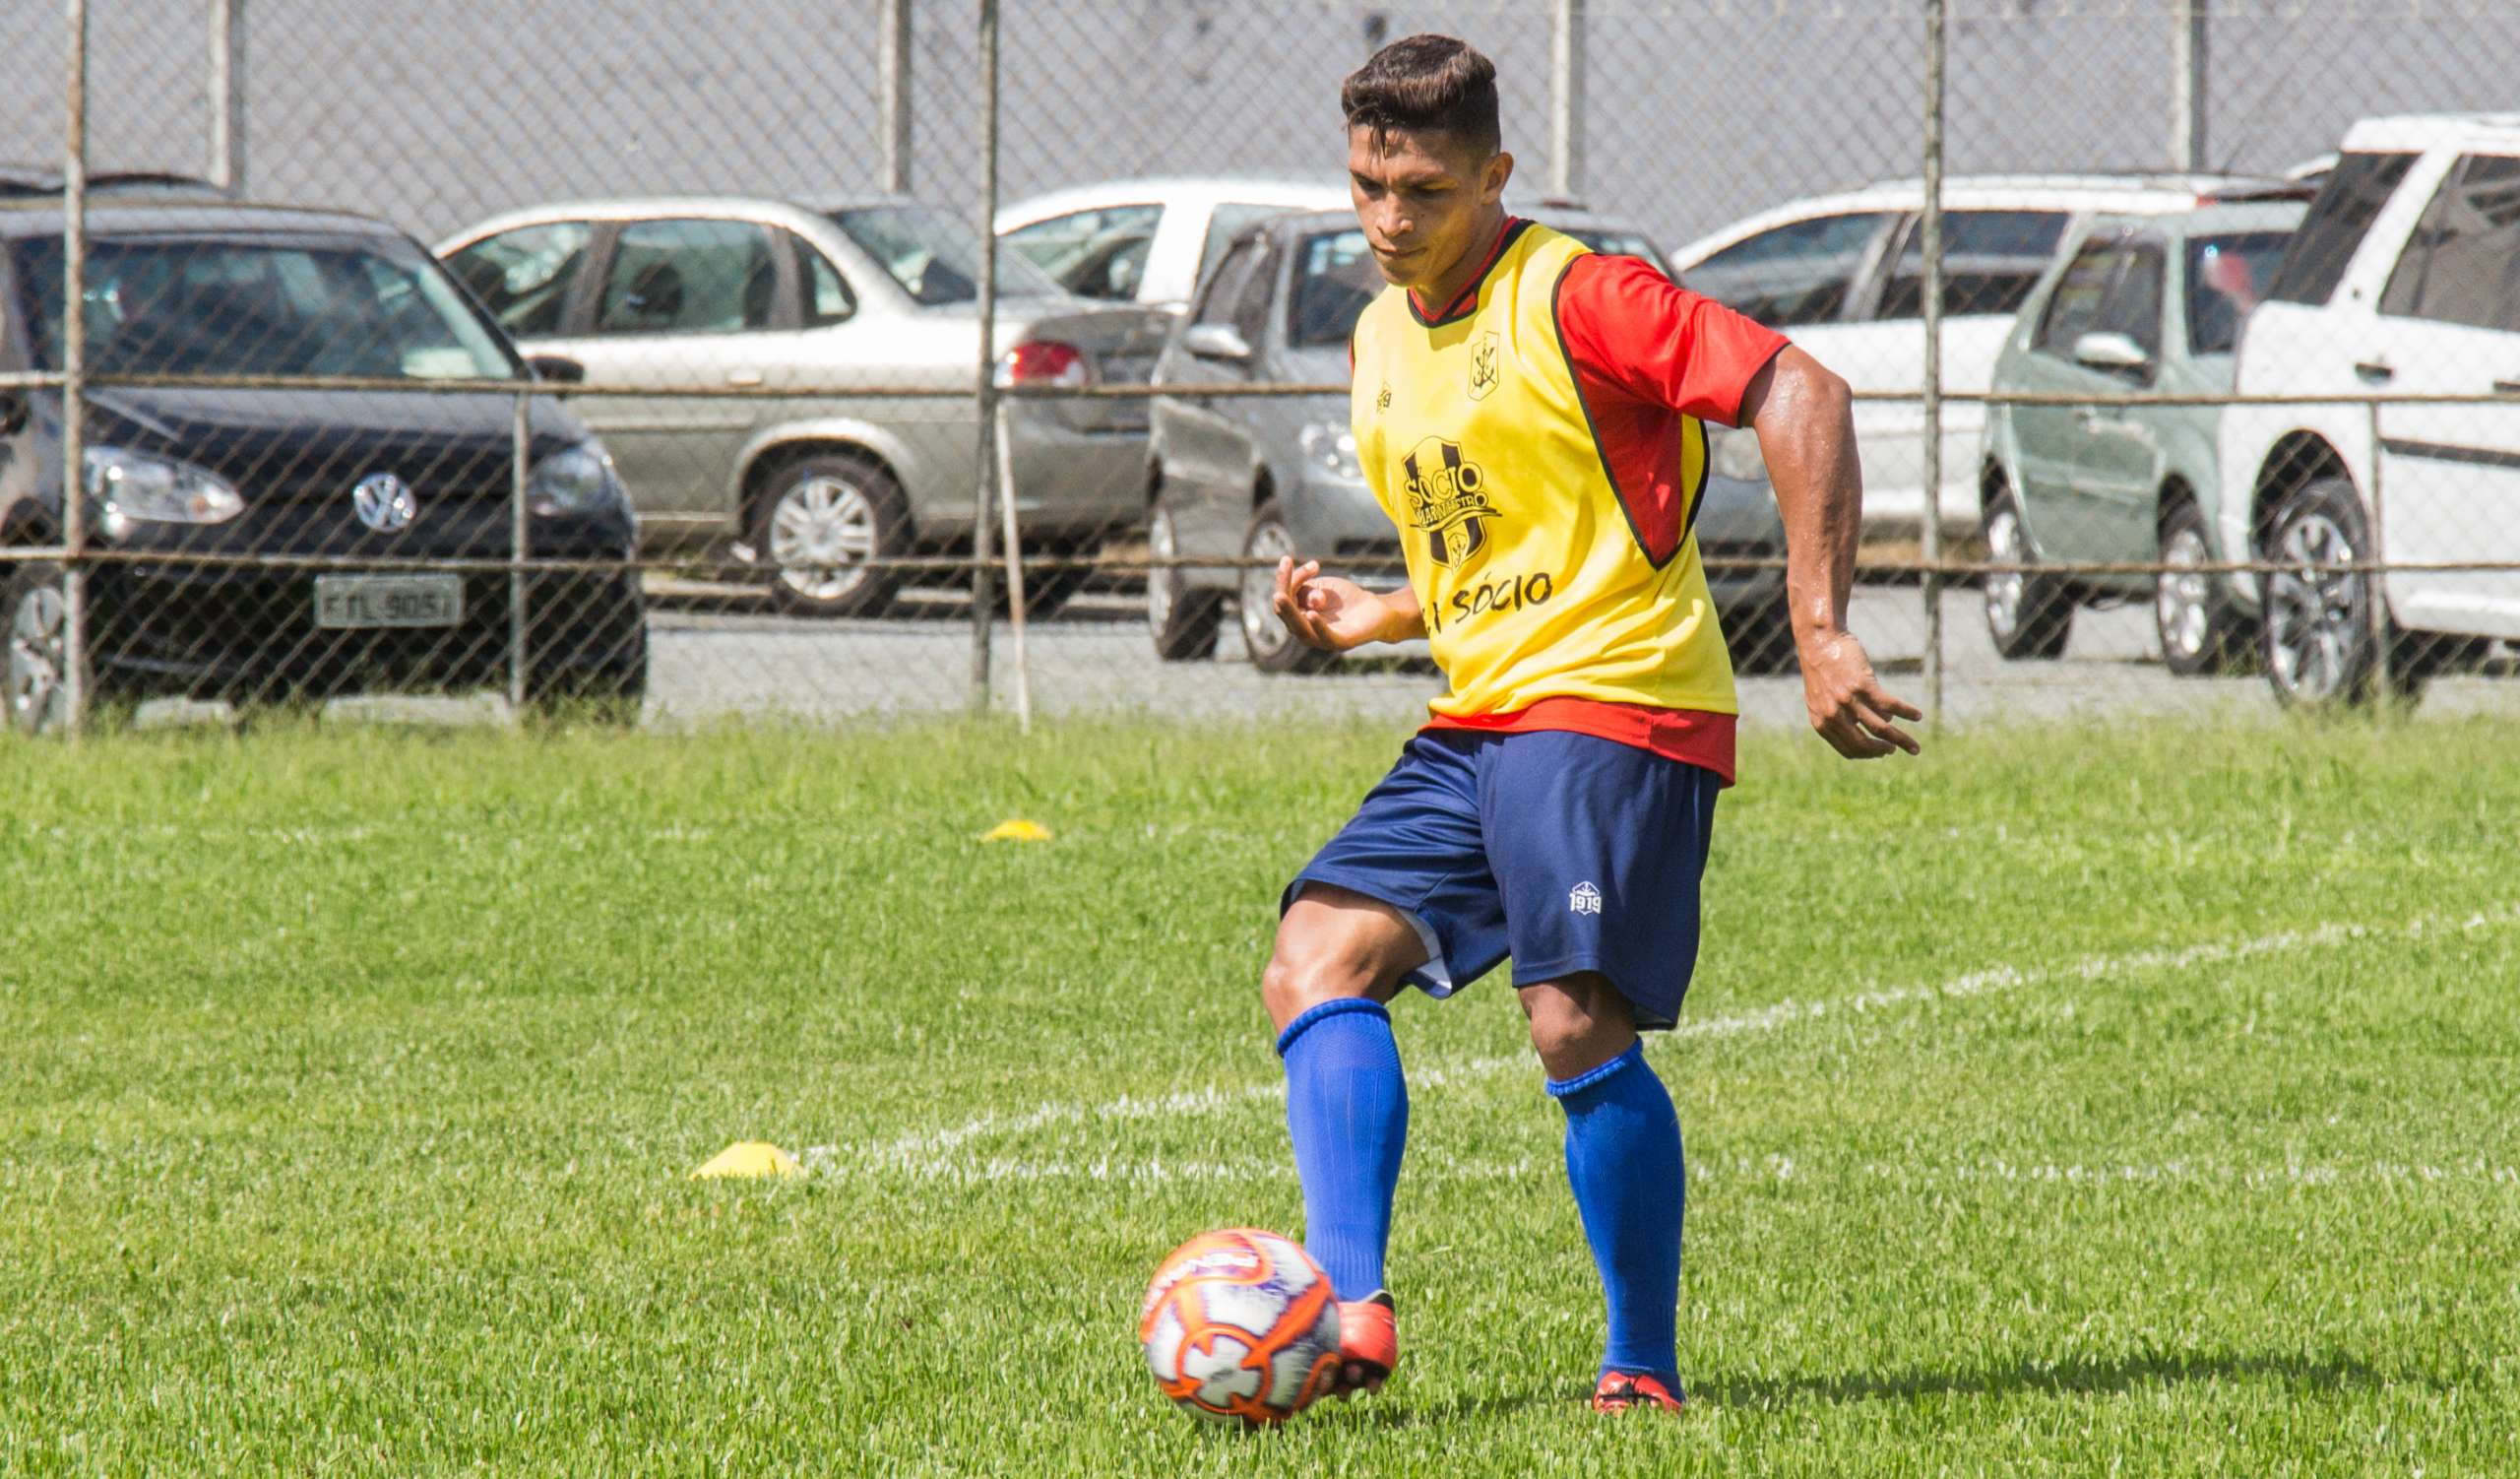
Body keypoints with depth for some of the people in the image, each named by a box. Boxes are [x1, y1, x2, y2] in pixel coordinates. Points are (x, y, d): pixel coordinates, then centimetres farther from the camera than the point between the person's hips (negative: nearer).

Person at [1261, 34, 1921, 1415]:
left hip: (1616, 705, -8)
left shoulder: (1575, 300, -10)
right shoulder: (1379, 344, 16)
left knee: (1577, 1027, -18)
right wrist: (1375, 614, 11)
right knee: (1316, 965, -8)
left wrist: (1820, 630, -24)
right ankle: (1352, 1312, -16)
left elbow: (1799, 396, -18)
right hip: (1474, 727, 8)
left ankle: (1646, 1373, -7)